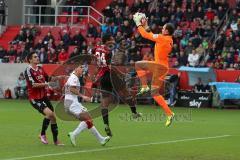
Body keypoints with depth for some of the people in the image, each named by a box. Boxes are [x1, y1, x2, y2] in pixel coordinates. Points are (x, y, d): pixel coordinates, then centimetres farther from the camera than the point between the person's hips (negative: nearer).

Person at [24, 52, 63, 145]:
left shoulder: (40, 69, 9)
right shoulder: (28, 71, -13)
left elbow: (47, 79, 25)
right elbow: (33, 84, -24)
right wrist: (45, 84, -21)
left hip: (44, 97, 7)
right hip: (35, 99, -7)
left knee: (53, 117, 6)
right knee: (49, 113, -25)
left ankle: (56, 140, 19)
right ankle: (42, 134, -5)